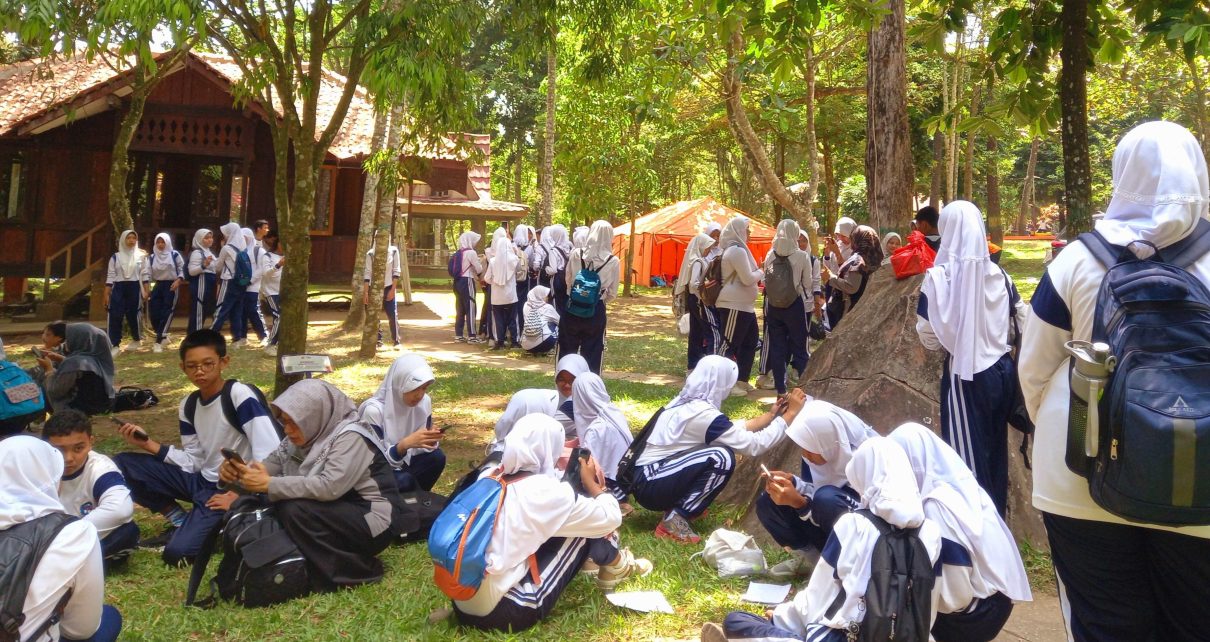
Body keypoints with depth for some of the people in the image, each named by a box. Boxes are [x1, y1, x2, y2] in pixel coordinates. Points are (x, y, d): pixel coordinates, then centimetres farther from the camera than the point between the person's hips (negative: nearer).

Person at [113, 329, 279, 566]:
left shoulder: (240, 396, -19)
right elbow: (193, 463, 6)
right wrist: (147, 444, -3)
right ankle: (180, 522, 7)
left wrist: (240, 496, -20)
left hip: (229, 490, -7)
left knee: (177, 553, -23)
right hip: (202, 480, 8)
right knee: (123, 464, -1)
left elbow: (270, 454, -26)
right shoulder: (188, 406, 4)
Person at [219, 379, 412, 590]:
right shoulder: (305, 437, 4)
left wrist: (269, 484, -31)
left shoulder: (350, 437, -20)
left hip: (372, 521, -8)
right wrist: (237, 472, -20)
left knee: (295, 510, -25)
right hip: (337, 514, 8)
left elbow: (330, 487, -33)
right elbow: (268, 467, 1)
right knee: (276, 506, -6)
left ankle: (358, 571, -13)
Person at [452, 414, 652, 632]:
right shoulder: (546, 493, -15)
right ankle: (615, 567, 32)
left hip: (462, 603, 7)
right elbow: (611, 519, -2)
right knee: (587, 527, 5)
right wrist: (591, 483, 14)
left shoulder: (488, 476, 4)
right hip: (503, 614, -7)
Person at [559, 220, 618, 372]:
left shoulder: (576, 254, -5)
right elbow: (612, 294, 0)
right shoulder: (613, 261, -7)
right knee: (592, 354, 8)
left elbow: (568, 280, 6)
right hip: (596, 312, -1)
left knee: (567, 352, 12)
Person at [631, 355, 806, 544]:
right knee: (722, 457, -19)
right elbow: (755, 445, -16)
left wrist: (770, 415, 23)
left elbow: (731, 430, 20)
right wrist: (789, 414, -6)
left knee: (722, 442, 12)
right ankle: (676, 517, -11)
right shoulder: (703, 413, -20)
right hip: (649, 485, -9)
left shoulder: (687, 401, 8)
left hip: (646, 477, 9)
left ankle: (676, 503, 13)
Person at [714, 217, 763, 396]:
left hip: (743, 305, 11)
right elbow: (748, 279, -20)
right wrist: (761, 272, -3)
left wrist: (757, 272, 10)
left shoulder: (736, 249, 17)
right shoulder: (737, 251, -16)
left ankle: (741, 380, 21)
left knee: (750, 341, 15)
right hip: (734, 305, -11)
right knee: (730, 344, -7)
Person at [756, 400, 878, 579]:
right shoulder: (826, 449, -10)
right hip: (826, 531, 7)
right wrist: (791, 481, -17)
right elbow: (816, 492, 3)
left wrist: (798, 502, -35)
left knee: (827, 498, -35)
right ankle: (809, 557, -2)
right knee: (767, 501, -8)